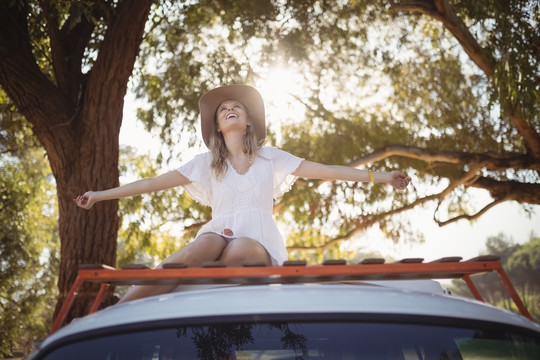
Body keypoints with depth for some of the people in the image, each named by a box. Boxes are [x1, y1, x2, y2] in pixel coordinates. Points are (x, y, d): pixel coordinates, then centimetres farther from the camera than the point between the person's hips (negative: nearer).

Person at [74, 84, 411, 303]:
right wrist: (102, 194, 12)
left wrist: (379, 176, 6)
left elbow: (325, 170, 13)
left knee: (238, 249, -38)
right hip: (219, 235, 0)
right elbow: (154, 182, 16)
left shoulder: (271, 157, 16)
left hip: (259, 242, 1)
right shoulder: (206, 163, 17)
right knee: (208, 244, -38)